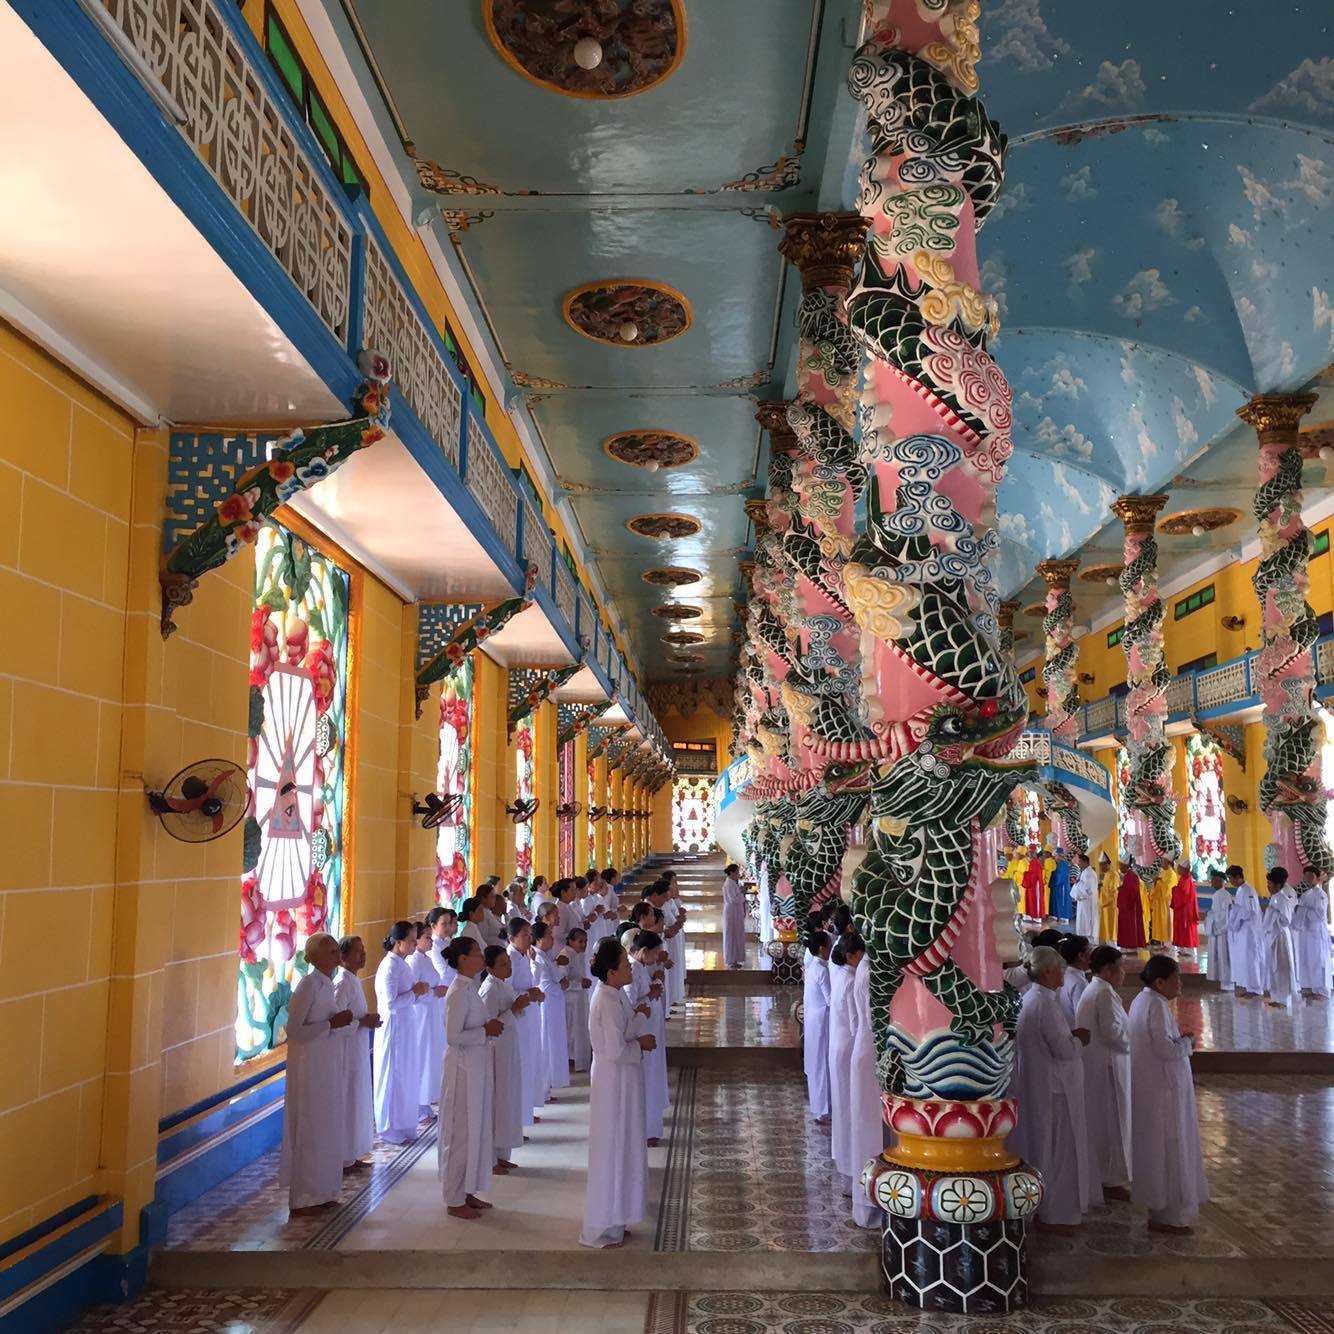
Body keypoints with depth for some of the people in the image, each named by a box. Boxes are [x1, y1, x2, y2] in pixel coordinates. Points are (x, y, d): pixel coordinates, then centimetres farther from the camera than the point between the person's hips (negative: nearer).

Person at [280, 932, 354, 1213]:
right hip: (310, 1066, -8)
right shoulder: (309, 985, -18)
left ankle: (321, 1192, 25)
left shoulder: (327, 984, 7)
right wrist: (332, 1023, -22)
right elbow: (293, 1031, -21)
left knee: (328, 1128, 14)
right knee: (310, 1129, 1)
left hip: (329, 1065, 8)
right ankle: (303, 1199, 12)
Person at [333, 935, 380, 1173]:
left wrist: (368, 1020, 3)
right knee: (347, 1105, 1)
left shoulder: (353, 981, 10)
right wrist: (363, 1022, -19)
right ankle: (344, 1160, 11)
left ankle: (352, 1156, 25)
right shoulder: (342, 983, -19)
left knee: (358, 1104, 16)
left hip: (358, 1053, 9)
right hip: (348, 1053, -9)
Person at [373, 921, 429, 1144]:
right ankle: (391, 1131, 14)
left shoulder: (402, 965, 10)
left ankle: (404, 1127, 26)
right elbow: (391, 1003, -24)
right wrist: (415, 993, -16)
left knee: (407, 1077, 15)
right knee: (393, 1078, 2)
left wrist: (419, 992, 1)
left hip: (406, 1027, 9)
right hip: (394, 1028, -9)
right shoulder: (390, 967, -19)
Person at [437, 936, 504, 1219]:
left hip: (477, 1065, 10)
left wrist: (490, 1026, 4)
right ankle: (455, 1201, 12)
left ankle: (466, 1191, 27)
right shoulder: (459, 992, -20)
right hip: (463, 1067, -10)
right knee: (462, 1132, 1)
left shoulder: (470, 987, 8)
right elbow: (453, 1036, -23)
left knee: (476, 1129, 16)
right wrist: (486, 1031, -18)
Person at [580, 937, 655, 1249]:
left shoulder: (615, 995, 7)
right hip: (614, 1080, -10)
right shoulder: (608, 1001, -24)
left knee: (620, 1150, 18)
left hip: (622, 1080, 10)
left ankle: (612, 1222, 29)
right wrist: (641, 1045, -11)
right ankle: (600, 1230, 12)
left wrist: (638, 1016, -2)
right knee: (611, 1151, 0)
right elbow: (615, 1050, -26)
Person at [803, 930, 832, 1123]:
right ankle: (823, 1111, 4)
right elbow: (831, 1000, -20)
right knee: (823, 1064, -2)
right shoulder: (822, 970, -21)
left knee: (817, 1063, 17)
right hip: (822, 1019, -9)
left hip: (813, 1017, 9)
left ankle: (818, 1105, 28)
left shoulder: (813, 966, 7)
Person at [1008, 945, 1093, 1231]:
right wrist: (1080, 1039, -6)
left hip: (1037, 1086, 10)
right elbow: (1063, 1049, -23)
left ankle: (1050, 1209, 32)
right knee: (1056, 1151, 2)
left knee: (1043, 1147, 20)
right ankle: (1053, 1215, 12)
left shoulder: (1031, 998, 8)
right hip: (1052, 1089, -10)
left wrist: (1072, 1038, 7)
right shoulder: (1045, 1003, -23)